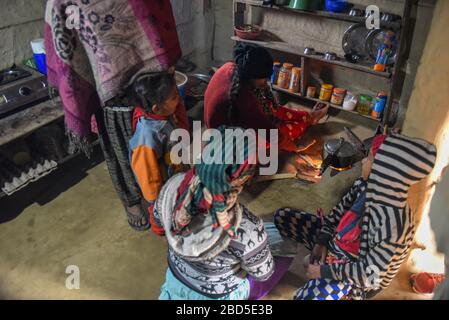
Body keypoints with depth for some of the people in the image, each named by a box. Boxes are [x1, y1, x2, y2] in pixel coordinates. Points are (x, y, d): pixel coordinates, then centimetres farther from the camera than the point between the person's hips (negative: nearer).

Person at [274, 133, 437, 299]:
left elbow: (370, 274, -27)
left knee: (305, 296, -28)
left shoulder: (393, 225, -35)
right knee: (282, 216, 3)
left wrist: (324, 271, -20)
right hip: (335, 240, 7)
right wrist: (322, 241, -6)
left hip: (354, 265, -7)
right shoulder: (366, 185, -15)